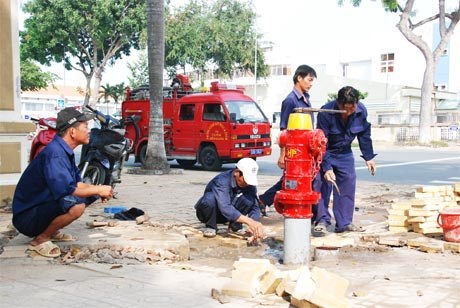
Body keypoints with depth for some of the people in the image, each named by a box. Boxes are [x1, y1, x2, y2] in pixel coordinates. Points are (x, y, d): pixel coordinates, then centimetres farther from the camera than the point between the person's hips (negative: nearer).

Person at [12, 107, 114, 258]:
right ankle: (40, 240, -11)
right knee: (76, 204, -32)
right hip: (27, 216, -10)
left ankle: (51, 231, 11)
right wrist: (98, 190, -19)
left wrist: (98, 190, -6)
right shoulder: (54, 153, -24)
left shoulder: (65, 151, 8)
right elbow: (66, 190, -32)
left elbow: (77, 184, 13)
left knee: (90, 195, 7)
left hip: (45, 205, 10)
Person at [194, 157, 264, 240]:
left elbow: (255, 206, -19)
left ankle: (235, 226, -6)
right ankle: (211, 227, -12)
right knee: (210, 198, -37)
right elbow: (225, 208, -45)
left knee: (249, 199, -24)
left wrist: (255, 223, -41)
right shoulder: (221, 180, -33)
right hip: (210, 214, -3)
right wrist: (249, 221, -56)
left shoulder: (250, 185, -15)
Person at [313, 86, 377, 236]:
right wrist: (326, 168, -31)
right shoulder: (326, 113, -29)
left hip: (345, 153, 5)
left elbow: (364, 135, 2)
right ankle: (322, 221, -4)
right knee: (323, 185, -12)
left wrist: (368, 157, 3)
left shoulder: (361, 111, -15)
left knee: (347, 186, 3)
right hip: (324, 153, -4)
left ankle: (344, 223, 11)